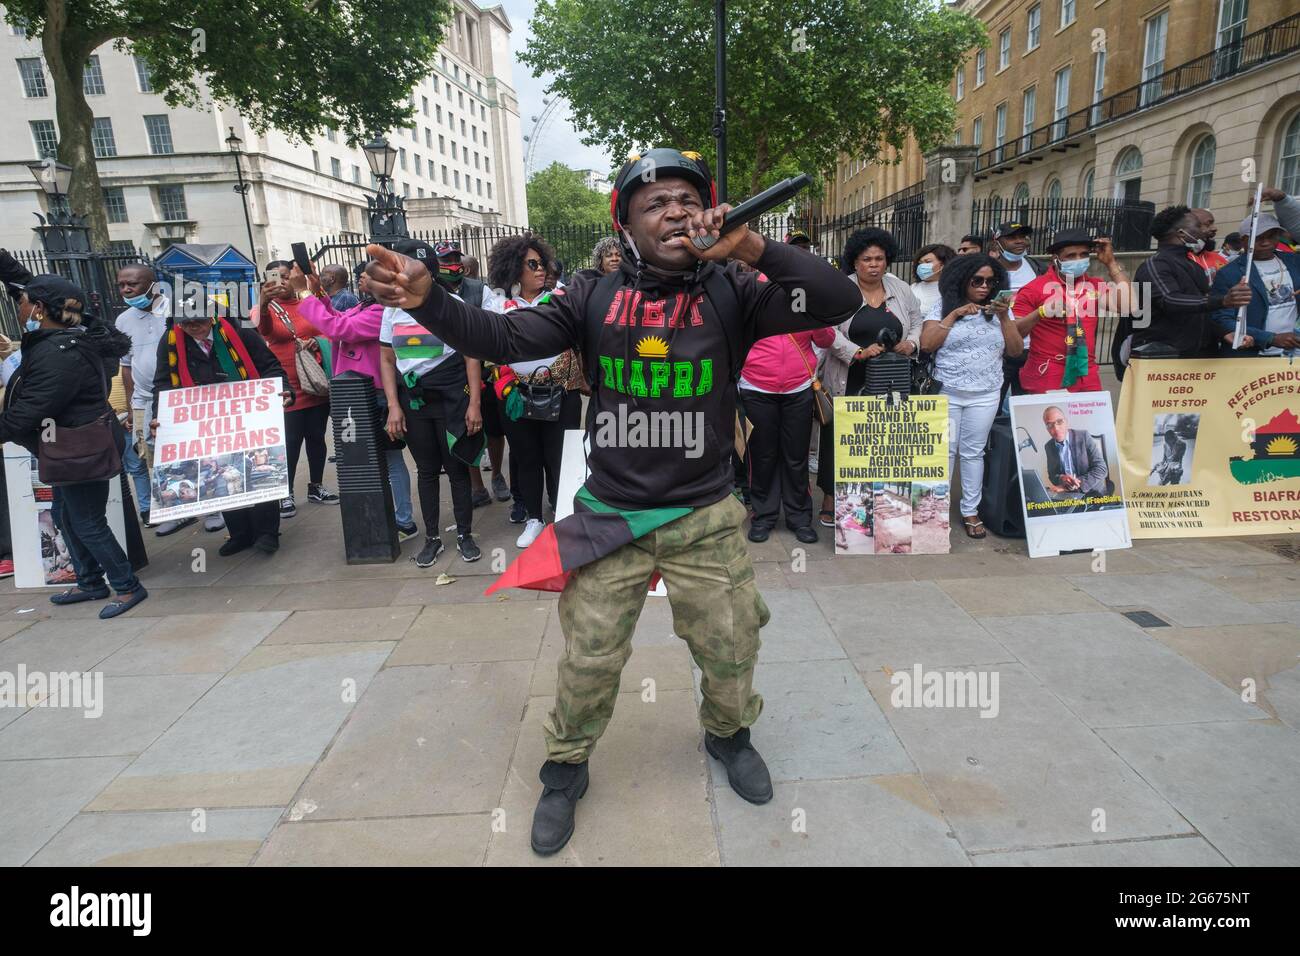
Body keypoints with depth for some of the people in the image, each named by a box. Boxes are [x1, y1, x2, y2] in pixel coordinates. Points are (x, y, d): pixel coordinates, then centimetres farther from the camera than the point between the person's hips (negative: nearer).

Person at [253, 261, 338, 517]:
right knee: (290, 441, -3)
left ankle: (316, 486, 25)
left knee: (316, 437, 11)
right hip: (285, 389, -3)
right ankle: (286, 494, 9)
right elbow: (262, 328, -25)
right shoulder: (264, 307, -2)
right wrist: (264, 302, -45)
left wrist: (317, 342, -6)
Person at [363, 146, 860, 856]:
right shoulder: (594, 299, -3)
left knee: (730, 651, 17)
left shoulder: (731, 295, -5)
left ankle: (727, 734, 50)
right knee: (588, 659, 12)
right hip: (608, 516, 0)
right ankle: (566, 769, 39)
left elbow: (838, 301, -15)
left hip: (706, 518, 1)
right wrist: (426, 300, -23)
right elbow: (505, 339, -8)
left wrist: (751, 248, -25)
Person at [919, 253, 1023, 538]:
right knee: (944, 451, 4)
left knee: (973, 452, 8)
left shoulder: (999, 309, 6)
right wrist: (955, 314, -14)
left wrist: (1004, 317, -9)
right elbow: (926, 344, -11)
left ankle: (970, 511, 18)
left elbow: (1015, 351, 3)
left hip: (985, 396, 2)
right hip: (946, 393, -2)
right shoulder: (943, 307, -1)